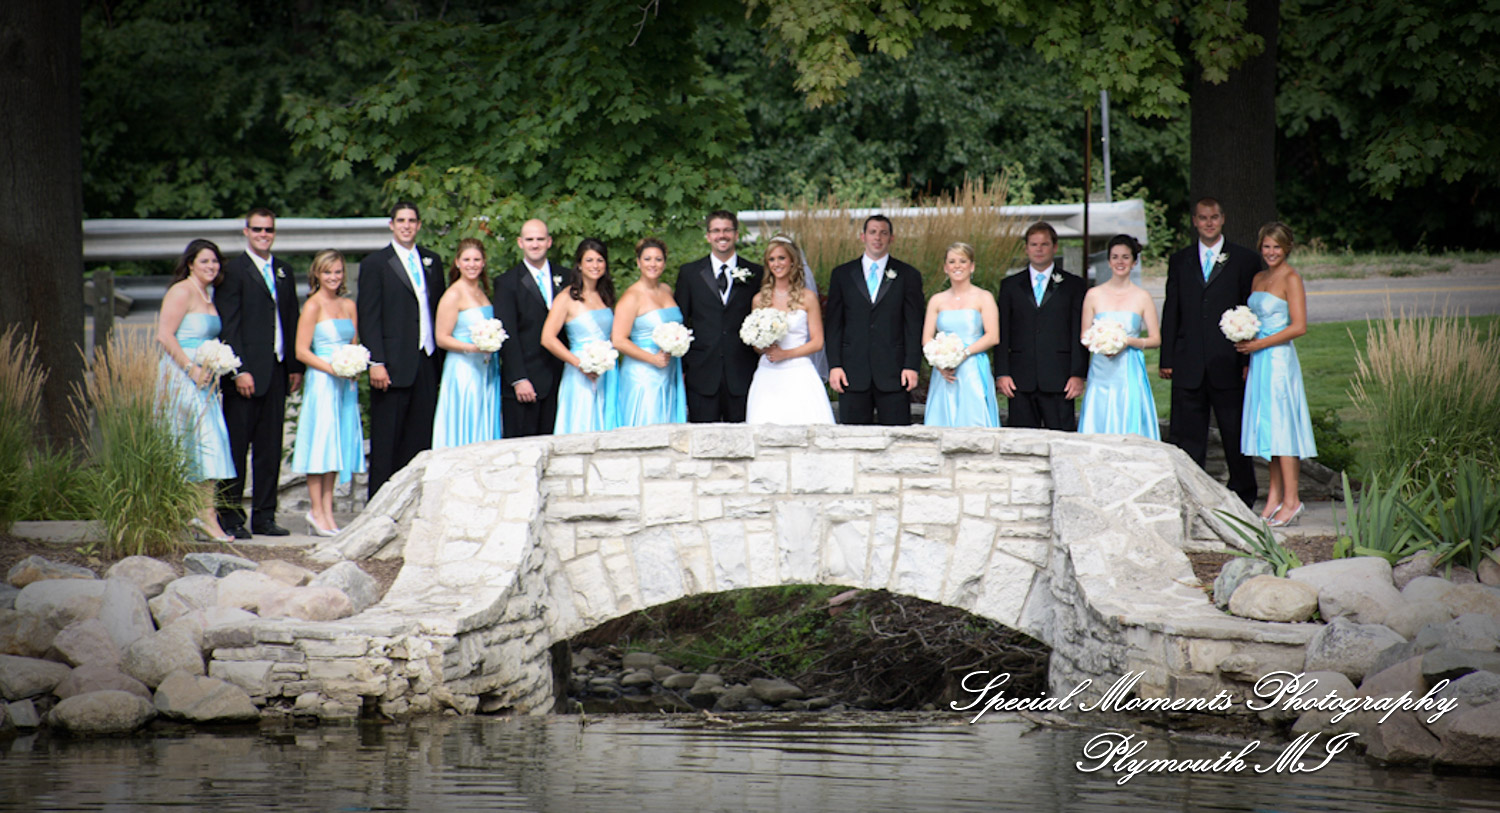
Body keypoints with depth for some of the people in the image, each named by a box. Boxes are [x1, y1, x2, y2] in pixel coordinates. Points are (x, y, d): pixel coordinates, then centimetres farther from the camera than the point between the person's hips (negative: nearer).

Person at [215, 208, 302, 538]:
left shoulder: (284, 272, 16)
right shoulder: (233, 270, -4)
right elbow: (228, 325, -9)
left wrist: (296, 367, 12)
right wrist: (239, 371, -15)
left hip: (276, 371, 6)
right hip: (245, 372, -6)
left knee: (270, 447, 8)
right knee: (236, 447, -3)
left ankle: (264, 516, 13)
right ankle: (230, 517, 1)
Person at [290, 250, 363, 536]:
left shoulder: (349, 306, 12)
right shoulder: (313, 306, -6)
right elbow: (302, 351, -10)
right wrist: (332, 368, -18)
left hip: (345, 384, 6)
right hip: (321, 382, -6)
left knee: (338, 443, 6)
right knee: (320, 443, -5)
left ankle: (326, 511, 10)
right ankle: (317, 511, 0)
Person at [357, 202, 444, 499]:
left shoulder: (432, 262, 15)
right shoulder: (375, 264, 1)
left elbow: (440, 311, 16)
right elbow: (369, 318, -5)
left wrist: (443, 358, 9)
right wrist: (376, 363, -13)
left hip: (427, 362, 5)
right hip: (392, 365, -4)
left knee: (420, 439, 3)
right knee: (386, 442, -2)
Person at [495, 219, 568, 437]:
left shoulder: (566, 278, 13)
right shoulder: (507, 282, 1)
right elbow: (507, 335, -4)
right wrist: (518, 380, -12)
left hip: (558, 379, 3)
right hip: (524, 382, -3)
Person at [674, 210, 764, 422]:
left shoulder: (756, 274, 9)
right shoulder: (689, 273, 9)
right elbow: (679, 322, 9)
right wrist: (680, 369, 2)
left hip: (742, 376, 0)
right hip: (702, 374, 0)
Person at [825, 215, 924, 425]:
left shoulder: (908, 276, 8)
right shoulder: (842, 275, 11)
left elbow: (914, 326, 4)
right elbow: (834, 325, 9)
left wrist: (911, 367, -5)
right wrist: (834, 366, 0)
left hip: (893, 376, -1)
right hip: (853, 374, 1)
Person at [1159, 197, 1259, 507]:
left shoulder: (1243, 260, 4)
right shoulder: (1180, 261, 12)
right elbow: (1171, 312, 12)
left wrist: (1249, 360, -4)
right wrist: (1166, 359, 5)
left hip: (1228, 364, -2)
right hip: (1189, 365, 2)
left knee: (1235, 433, 4)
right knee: (1188, 435, 3)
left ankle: (1242, 494, 15)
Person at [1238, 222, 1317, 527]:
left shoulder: (1291, 279, -8)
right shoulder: (1259, 279, 15)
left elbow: (1299, 326, -14)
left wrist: (1259, 344, -14)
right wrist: (1245, 344, 6)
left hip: (1279, 358, -8)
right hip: (1259, 362, 8)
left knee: (1280, 425, -9)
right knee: (1268, 426, 6)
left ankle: (1291, 500, -8)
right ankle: (1275, 496, 8)